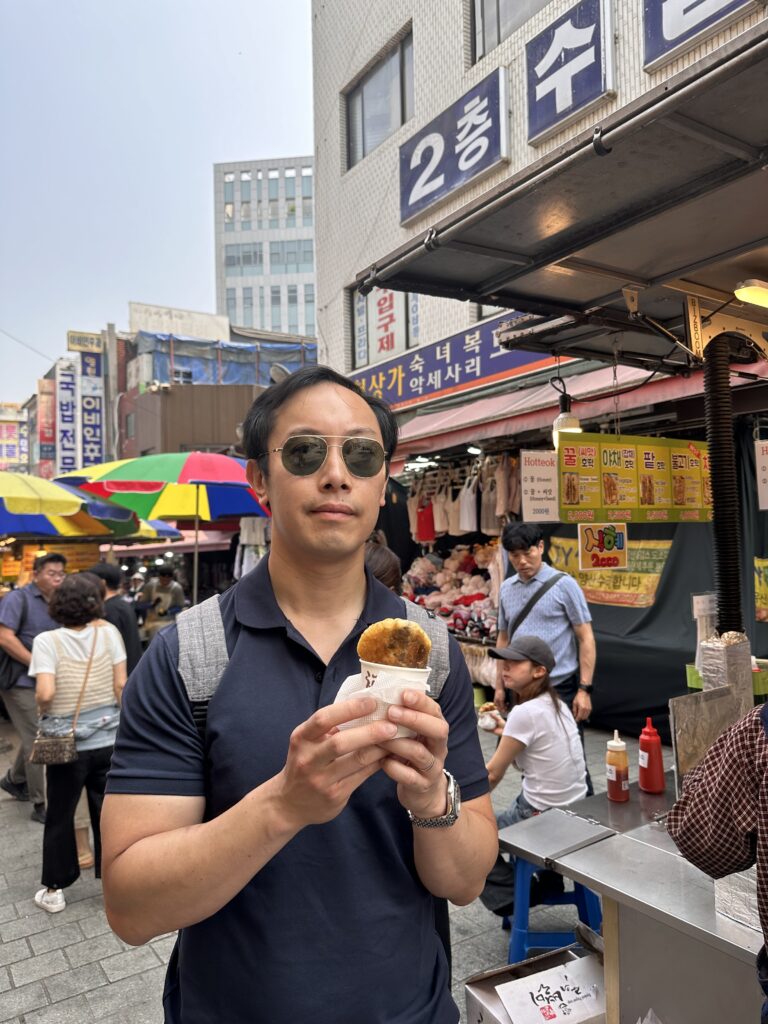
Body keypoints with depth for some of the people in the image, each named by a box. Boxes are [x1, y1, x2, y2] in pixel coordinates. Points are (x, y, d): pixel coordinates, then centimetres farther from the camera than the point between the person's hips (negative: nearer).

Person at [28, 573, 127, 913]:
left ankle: (54, 890, 29)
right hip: (108, 741, 2)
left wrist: (43, 712, 0)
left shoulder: (47, 641, -11)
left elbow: (45, 693, -21)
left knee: (60, 818, 16)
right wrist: (122, 720, 8)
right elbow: (121, 686, -6)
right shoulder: (108, 632, -6)